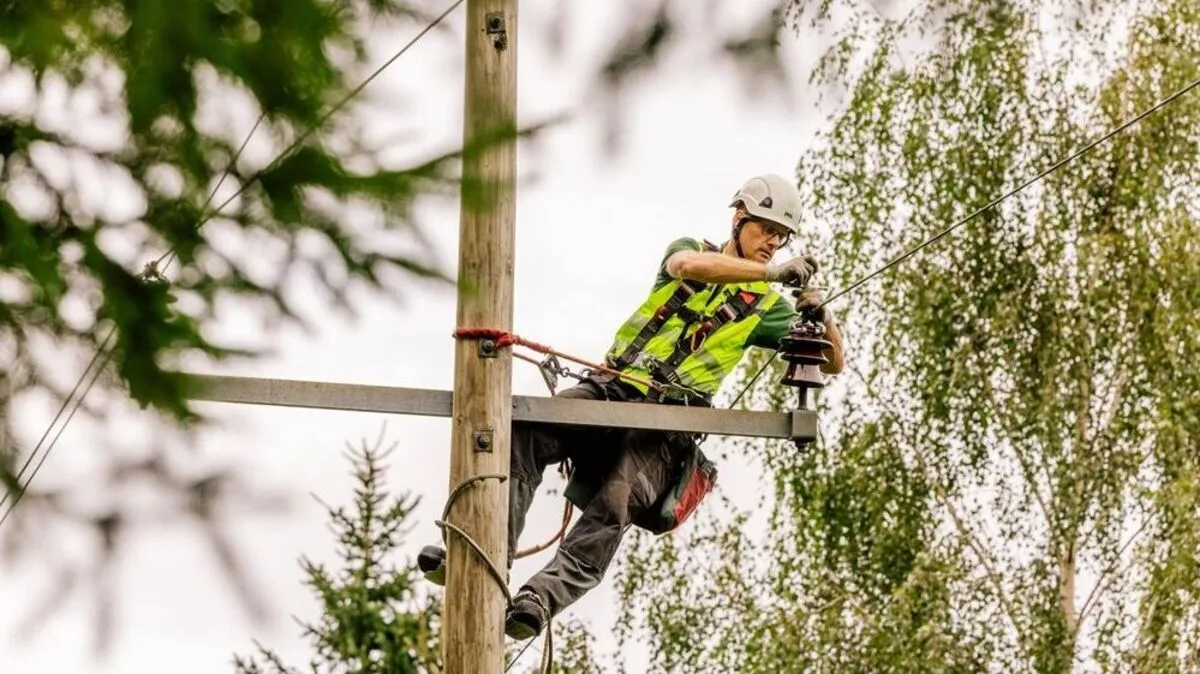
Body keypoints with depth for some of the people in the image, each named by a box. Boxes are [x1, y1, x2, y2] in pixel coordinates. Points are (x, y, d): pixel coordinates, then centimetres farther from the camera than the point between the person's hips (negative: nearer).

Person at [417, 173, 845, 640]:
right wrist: (772, 272, -21)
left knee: (615, 505, -29)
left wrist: (822, 316, -5)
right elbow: (688, 266, -11)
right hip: (611, 388, 1)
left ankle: (540, 600, -39)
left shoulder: (765, 307, 18)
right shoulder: (692, 249, 16)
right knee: (523, 436, -27)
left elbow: (831, 363, 17)